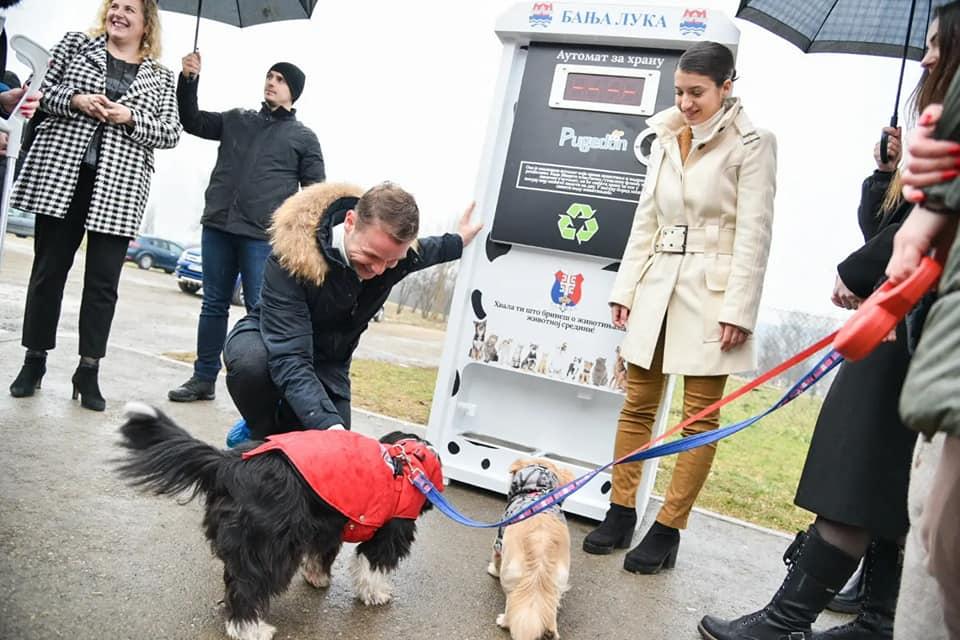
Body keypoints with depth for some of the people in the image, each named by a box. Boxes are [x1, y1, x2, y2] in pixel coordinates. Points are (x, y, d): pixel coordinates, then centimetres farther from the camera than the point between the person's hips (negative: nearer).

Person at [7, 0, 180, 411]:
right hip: (59, 175, 1)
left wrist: (130, 118, -11)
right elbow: (42, 93, 10)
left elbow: (171, 133, 5)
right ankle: (34, 361, 20)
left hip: (118, 189, 0)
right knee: (48, 270, 6)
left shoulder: (160, 76, 10)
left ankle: (88, 370, 11)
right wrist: (74, 100, -9)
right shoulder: (76, 44, 12)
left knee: (103, 280, 0)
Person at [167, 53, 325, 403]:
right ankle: (204, 378, 16)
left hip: (264, 236, -4)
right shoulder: (236, 119, 17)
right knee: (213, 305, 8)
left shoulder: (304, 137, 7)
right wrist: (188, 80, 2)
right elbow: (191, 121, 17)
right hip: (217, 227, 4)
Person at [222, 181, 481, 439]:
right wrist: (328, 424, -54)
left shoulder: (397, 252, -19)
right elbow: (288, 358, -42)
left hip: (328, 361, 5)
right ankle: (261, 437, -7)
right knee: (250, 362, -40)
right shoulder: (293, 255, -37)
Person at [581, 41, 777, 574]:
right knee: (637, 404, 8)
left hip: (710, 290, -5)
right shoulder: (666, 139, 13)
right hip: (657, 285, 6)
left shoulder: (751, 143, -3)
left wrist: (737, 309, -14)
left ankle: (667, 530, 10)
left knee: (700, 416, 1)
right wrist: (625, 288, 10)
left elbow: (754, 233, -8)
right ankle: (620, 511, 20)